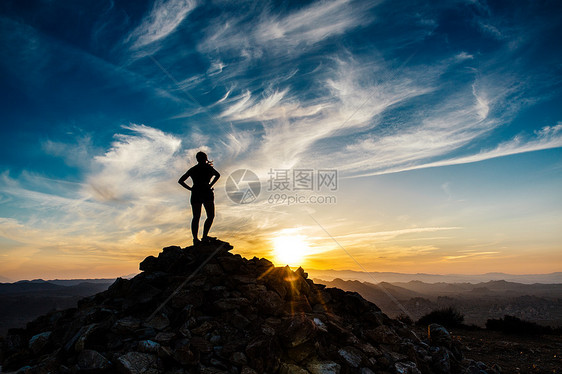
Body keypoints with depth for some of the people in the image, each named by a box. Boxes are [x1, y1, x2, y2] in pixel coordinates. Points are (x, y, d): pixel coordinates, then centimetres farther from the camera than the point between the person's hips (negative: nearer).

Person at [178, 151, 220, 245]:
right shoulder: (207, 167, 4)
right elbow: (217, 175, -7)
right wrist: (210, 185, -4)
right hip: (206, 192, -5)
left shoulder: (192, 170, 16)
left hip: (195, 194, 5)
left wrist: (190, 188, 11)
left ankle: (195, 238, -2)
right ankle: (204, 236, -11)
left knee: (196, 217, 5)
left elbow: (180, 181, 17)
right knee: (211, 215, 1)